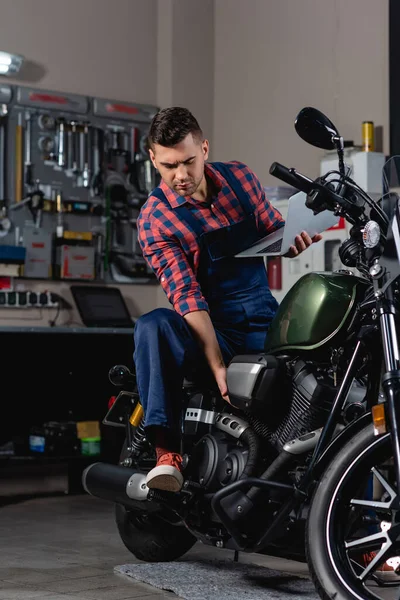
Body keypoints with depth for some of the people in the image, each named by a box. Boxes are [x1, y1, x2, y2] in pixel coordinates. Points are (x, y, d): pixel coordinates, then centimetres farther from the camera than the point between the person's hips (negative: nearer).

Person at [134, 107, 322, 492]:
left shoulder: (239, 178, 3)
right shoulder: (154, 217, -8)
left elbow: (273, 229, 17)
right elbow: (185, 294, -17)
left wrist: (294, 239, -9)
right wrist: (217, 366, -26)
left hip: (263, 324, 3)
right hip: (207, 330, -3)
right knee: (151, 327, -35)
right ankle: (167, 453, -38)